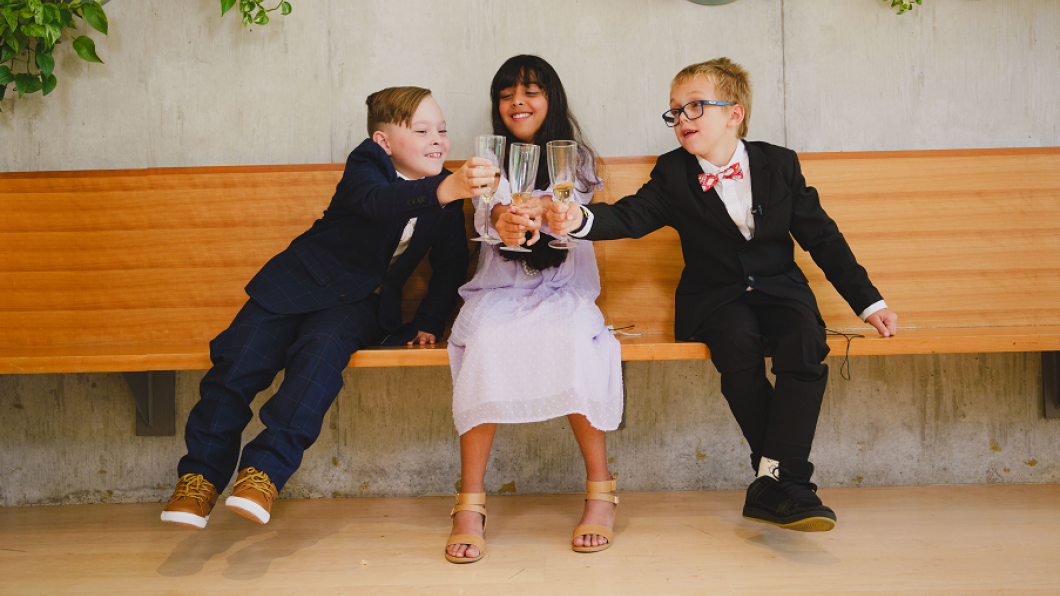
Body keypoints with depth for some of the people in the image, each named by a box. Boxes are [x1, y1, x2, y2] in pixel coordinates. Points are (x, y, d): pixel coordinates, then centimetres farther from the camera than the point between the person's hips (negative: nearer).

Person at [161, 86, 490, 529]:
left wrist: (427, 324, 1)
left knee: (321, 351, -31)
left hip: (361, 303, 2)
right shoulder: (365, 164, -10)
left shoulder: (447, 194, 4)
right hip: (298, 283, -1)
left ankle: (266, 469, -28)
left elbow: (451, 268, 14)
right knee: (240, 356, -20)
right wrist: (443, 191, -51)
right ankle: (202, 474, -5)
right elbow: (376, 201, -35)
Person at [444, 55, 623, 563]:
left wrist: (534, 216, -35)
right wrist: (499, 217, -38)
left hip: (563, 292, 0)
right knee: (485, 342, -33)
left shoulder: (575, 159, 11)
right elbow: (489, 208, -11)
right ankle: (470, 505, -29)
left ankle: (600, 492, -22)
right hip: (499, 292, 1)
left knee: (577, 340, -34)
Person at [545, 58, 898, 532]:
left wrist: (869, 301, 5)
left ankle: (773, 486, -33)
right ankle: (790, 482, -23)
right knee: (737, 342, -35)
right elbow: (631, 216, -12)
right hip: (714, 300, -1)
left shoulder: (779, 164, 5)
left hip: (779, 289, 1)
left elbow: (822, 237, 8)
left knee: (806, 341, -32)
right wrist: (580, 220, -34)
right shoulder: (672, 175, 4)